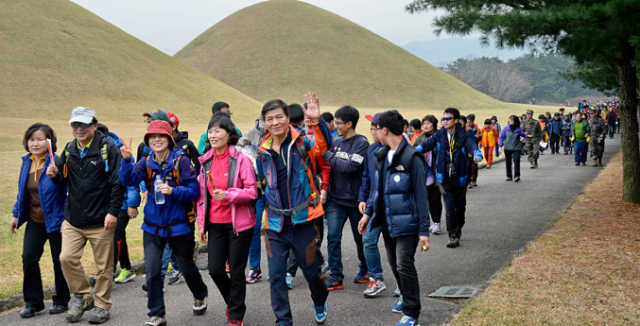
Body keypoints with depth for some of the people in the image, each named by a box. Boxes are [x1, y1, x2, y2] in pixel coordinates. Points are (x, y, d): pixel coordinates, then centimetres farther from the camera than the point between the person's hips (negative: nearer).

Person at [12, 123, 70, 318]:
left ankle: (61, 301, 24)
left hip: (56, 220, -5)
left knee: (59, 261, 6)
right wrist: (16, 214, 16)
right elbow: (22, 191, 16)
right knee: (29, 258, -1)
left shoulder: (57, 162, -15)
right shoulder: (27, 162, 6)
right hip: (35, 220, 6)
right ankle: (33, 302, 14)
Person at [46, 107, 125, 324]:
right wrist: (55, 175, -6)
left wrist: (113, 212, -16)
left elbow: (118, 183, -11)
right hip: (73, 219, 5)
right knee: (67, 258, -2)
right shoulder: (70, 150, 8)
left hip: (100, 220, -5)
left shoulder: (107, 148, -8)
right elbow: (64, 180, 18)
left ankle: (102, 305, 22)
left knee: (103, 266, 5)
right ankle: (82, 296, 20)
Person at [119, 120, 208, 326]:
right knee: (152, 269, -2)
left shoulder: (181, 161, -11)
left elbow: (194, 191, -12)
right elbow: (129, 180, -13)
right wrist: (126, 160, -28)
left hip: (178, 224, -3)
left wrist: (173, 191, -27)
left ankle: (200, 296, 43)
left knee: (186, 267, 13)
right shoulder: (146, 163, 2)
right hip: (153, 226, 3)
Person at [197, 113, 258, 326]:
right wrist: (202, 224, 11)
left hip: (239, 223, -4)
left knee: (236, 271, 3)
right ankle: (232, 302, 34)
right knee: (215, 270, 4)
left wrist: (228, 195, -25)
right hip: (216, 224, 5)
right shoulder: (206, 161, 7)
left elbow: (252, 191, -11)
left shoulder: (241, 159, -9)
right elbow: (202, 196, 13)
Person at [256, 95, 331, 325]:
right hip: (275, 224, 3)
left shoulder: (301, 142, -6)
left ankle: (320, 304, 43)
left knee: (311, 270, 12)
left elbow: (323, 145, -28)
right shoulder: (263, 151, 5)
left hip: (302, 220, -3)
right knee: (276, 276, 3)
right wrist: (265, 212, 18)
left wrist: (317, 121, -45)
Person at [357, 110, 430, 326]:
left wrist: (424, 230, -16)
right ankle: (405, 296, 42)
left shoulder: (411, 157, -16)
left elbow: (421, 196, -16)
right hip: (387, 221, 8)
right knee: (394, 264, 18)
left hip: (406, 223, -7)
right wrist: (368, 213, 19)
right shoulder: (383, 156, 8)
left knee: (404, 266, -5)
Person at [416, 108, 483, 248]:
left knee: (460, 205, 14)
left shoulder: (464, 135, -6)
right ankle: (453, 235, 3)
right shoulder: (439, 135, 1)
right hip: (445, 177, 0)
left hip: (460, 177, 0)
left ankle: (458, 229, 37)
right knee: (450, 206, -4)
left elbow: (472, 145, -22)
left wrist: (477, 154, -45)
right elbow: (428, 144, -9)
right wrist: (416, 150, -28)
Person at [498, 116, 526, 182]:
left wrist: (522, 138, -10)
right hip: (507, 148, 1)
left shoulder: (519, 129, -1)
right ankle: (509, 176, 20)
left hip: (516, 148, -1)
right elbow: (501, 137, 4)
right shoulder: (506, 128, -1)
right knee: (508, 162, 8)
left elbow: (522, 135, 14)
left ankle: (517, 176, -12)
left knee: (516, 161, -14)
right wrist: (500, 145, -2)